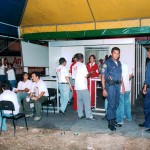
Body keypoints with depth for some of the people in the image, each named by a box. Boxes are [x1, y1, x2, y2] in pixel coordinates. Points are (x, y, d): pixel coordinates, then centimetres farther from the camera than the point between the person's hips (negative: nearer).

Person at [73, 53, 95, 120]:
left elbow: (74, 76, 13)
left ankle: (80, 115, 15)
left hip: (77, 86, 7)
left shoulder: (74, 66, 10)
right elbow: (86, 75, -13)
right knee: (87, 100, -2)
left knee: (79, 100, 11)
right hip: (83, 86, -7)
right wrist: (90, 73, 6)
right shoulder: (83, 65, -10)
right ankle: (89, 115, 1)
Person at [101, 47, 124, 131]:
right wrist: (104, 89, -11)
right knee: (111, 104, -3)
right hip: (110, 85, -6)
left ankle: (114, 120, 26)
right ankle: (110, 123, 9)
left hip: (118, 85, 6)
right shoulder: (107, 63, -6)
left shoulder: (119, 63, 12)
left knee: (116, 104, 12)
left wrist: (122, 85, 12)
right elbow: (103, 76, -7)